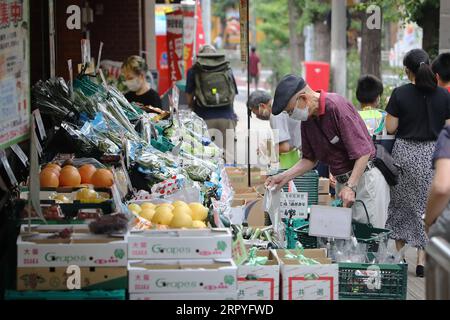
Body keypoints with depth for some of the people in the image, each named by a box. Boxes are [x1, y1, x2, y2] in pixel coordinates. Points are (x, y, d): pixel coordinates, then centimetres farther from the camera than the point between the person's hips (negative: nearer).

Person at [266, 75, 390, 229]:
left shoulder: (337, 106, -19)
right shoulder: (307, 119, 6)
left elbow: (363, 152, -21)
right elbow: (310, 159, 15)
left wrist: (351, 186, -27)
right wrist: (284, 177, 2)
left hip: (365, 179, -8)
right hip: (342, 182, 8)